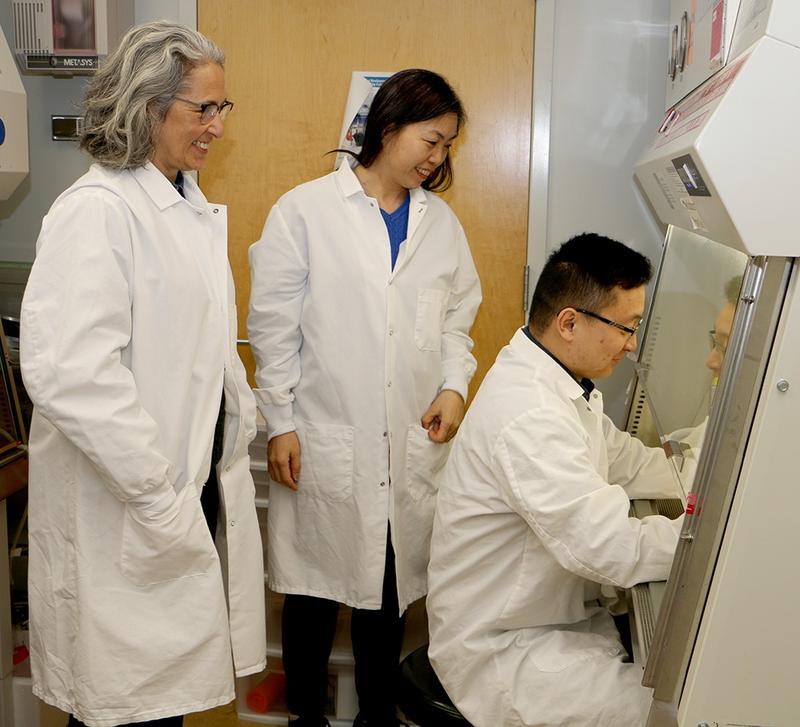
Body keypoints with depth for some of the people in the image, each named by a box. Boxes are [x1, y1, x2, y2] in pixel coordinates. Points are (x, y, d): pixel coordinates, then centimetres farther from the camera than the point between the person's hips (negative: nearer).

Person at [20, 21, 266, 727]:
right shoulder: (97, 208, -16)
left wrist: (242, 416, 8)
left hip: (202, 481, 8)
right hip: (129, 513, -8)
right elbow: (67, 373, -25)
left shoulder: (191, 205, 12)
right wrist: (160, 500, -21)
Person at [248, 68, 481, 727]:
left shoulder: (442, 221, 10)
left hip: (412, 444, 4)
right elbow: (274, 325, -3)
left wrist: (454, 384, -1)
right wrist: (281, 424, -5)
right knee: (315, 585, 9)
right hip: (325, 442, -3)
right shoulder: (305, 211, -4)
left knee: (389, 588, 13)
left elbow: (456, 318, 16)